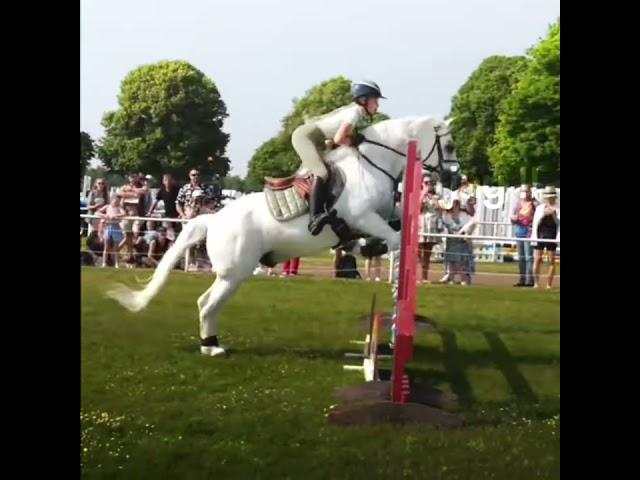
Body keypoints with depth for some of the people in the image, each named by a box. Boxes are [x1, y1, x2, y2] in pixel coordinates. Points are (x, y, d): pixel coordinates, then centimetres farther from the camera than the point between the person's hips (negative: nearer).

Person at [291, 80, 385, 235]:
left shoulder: (356, 111, 12)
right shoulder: (355, 112, -16)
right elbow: (339, 139, -24)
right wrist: (355, 141, -7)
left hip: (315, 140, 11)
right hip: (304, 136, -11)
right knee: (321, 172, -26)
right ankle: (314, 217, -37)